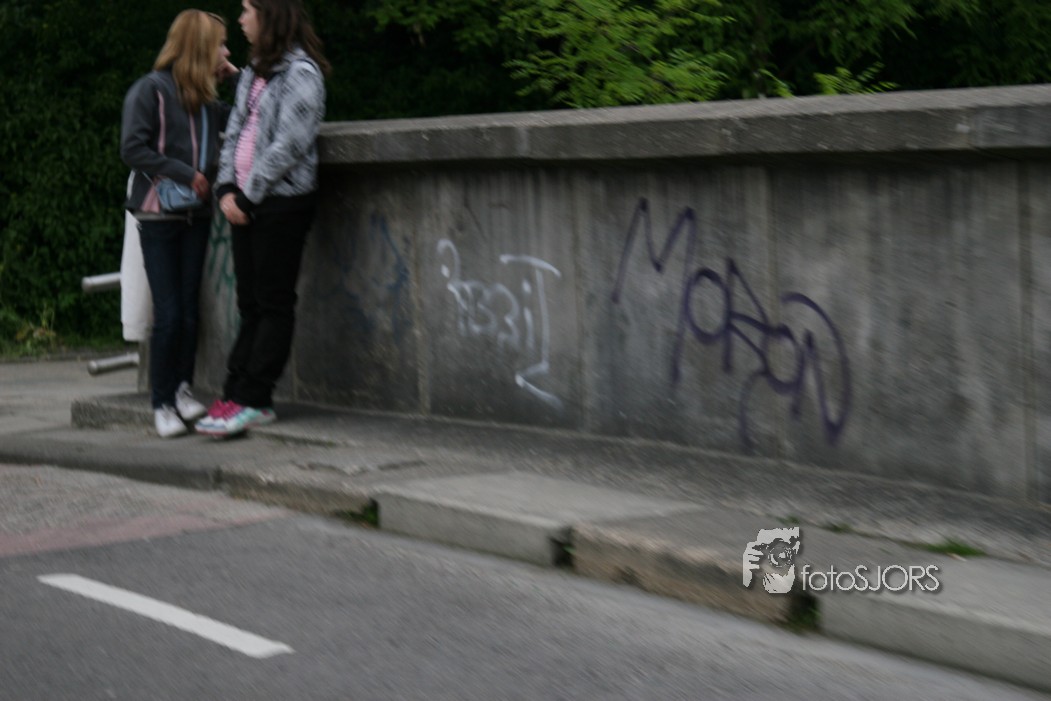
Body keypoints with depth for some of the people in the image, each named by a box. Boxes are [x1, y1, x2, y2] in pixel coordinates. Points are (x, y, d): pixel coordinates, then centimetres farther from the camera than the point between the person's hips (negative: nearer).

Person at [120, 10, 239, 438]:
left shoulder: (207, 99, 10)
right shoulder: (151, 90, -8)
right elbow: (133, 149, -13)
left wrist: (238, 80, 3)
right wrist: (186, 174, -16)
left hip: (196, 215, 5)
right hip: (159, 216, -5)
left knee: (189, 311, 3)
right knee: (169, 315, -6)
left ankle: (182, 389, 13)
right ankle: (162, 403, 4)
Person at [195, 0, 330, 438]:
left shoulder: (301, 73, -9)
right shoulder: (253, 73, 16)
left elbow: (289, 144, -15)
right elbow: (235, 132, 14)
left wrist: (247, 195, -13)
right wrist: (227, 188, 0)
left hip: (282, 201, -8)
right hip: (246, 203, 8)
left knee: (273, 303, -3)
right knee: (250, 303, 8)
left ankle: (252, 401, -4)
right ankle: (236, 394, 8)